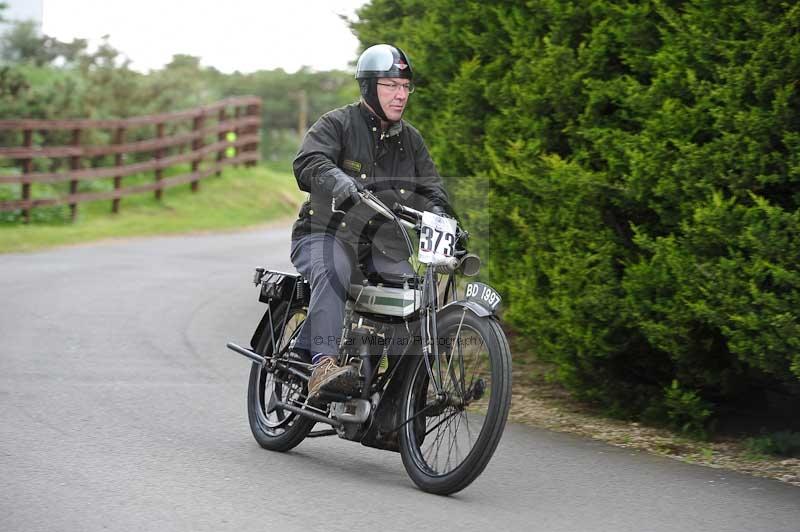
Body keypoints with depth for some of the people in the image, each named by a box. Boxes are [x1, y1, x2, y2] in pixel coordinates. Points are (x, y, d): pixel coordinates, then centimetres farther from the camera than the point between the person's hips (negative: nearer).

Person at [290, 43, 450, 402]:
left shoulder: (410, 139, 15)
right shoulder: (337, 124, -5)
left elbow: (431, 186, 12)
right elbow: (309, 163, -22)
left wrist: (438, 215, -13)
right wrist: (342, 184, -44)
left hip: (380, 245, 6)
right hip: (325, 234, -5)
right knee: (333, 272, -38)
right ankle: (323, 365, -50)